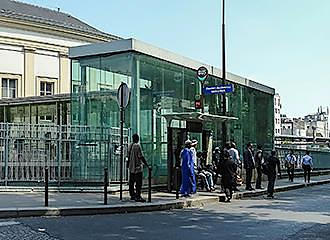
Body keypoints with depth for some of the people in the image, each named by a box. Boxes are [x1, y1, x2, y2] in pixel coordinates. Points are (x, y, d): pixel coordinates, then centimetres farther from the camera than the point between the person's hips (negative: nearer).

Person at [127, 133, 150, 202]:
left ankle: (132, 195, 21)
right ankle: (138, 197, -10)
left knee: (131, 181, 13)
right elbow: (141, 156, -20)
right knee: (138, 182, -7)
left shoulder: (130, 145, 8)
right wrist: (147, 165, -17)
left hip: (131, 167, 9)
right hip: (137, 167, -9)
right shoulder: (137, 146, -16)